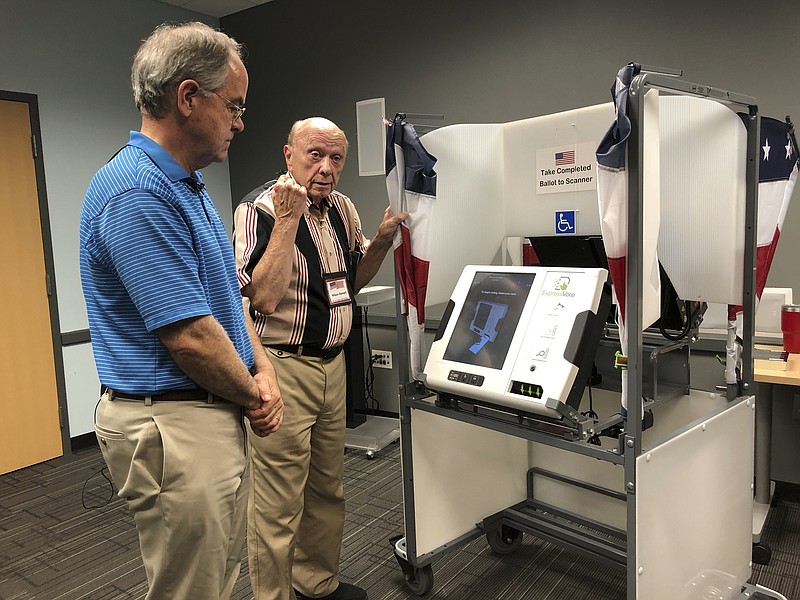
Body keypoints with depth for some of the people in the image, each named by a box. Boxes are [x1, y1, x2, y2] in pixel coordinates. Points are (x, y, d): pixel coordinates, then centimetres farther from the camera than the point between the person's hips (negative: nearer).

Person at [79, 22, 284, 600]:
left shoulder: (188, 187, 11)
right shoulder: (136, 191, -21)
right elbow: (188, 335, -24)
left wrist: (263, 370, 1)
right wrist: (254, 396, -8)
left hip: (216, 416, 10)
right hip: (173, 427, -10)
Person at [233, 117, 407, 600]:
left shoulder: (342, 208, 9)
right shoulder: (260, 208, -14)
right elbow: (264, 298, -26)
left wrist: (384, 238, 3)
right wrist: (288, 220, -26)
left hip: (332, 363, 8)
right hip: (282, 366, -8)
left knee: (328, 487, 20)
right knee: (278, 502, 3)